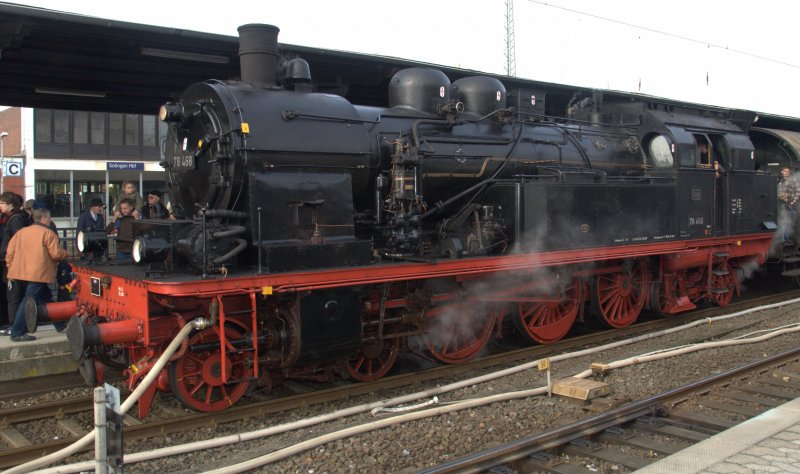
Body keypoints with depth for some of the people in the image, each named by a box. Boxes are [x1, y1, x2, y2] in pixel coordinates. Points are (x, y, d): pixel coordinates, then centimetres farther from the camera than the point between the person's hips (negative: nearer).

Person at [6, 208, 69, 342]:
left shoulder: (21, 232, 14)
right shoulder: (48, 233, -4)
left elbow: (10, 252, 12)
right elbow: (56, 254, -10)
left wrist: (11, 269, 17)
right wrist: (67, 254, 10)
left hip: (19, 274, 8)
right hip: (38, 275, -8)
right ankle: (17, 333, -13)